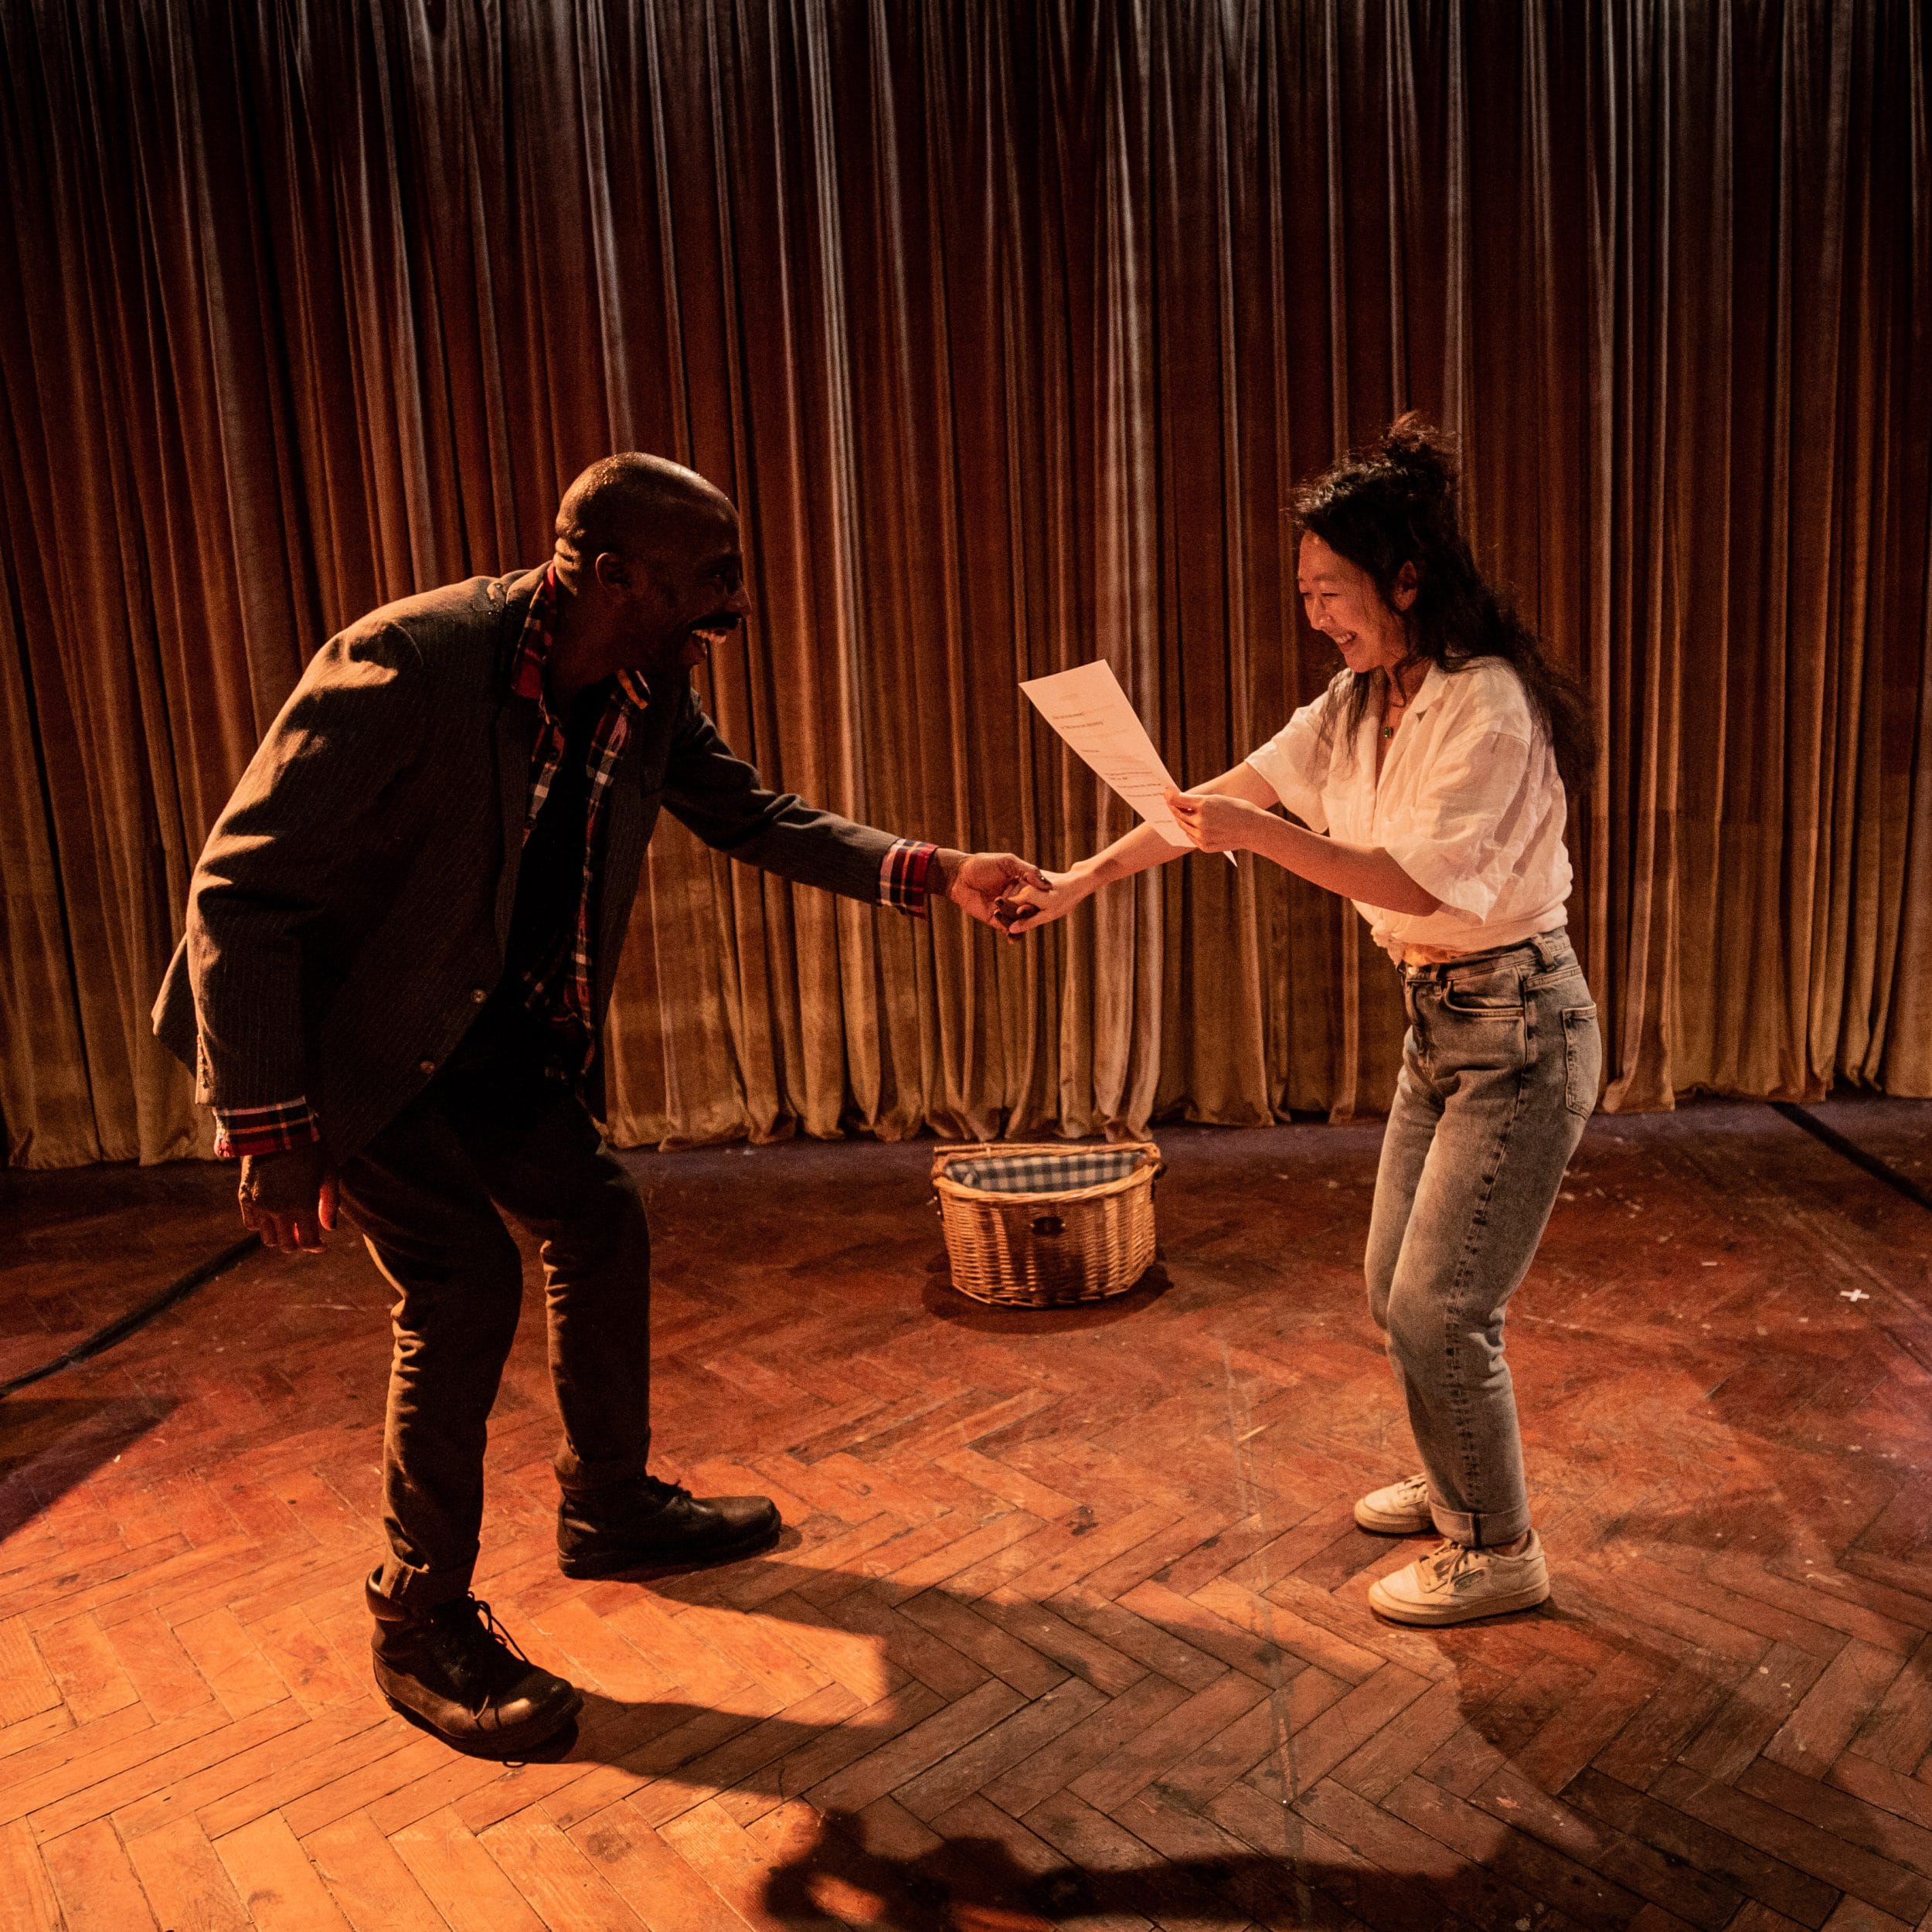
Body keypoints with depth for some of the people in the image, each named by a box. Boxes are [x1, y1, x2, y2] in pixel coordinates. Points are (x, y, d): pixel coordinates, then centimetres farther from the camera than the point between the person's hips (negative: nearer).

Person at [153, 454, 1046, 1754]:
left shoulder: (649, 690, -8)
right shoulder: (407, 664, -31)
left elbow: (752, 815, 3)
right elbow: (242, 888, -28)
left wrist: (934, 874, -10)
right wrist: (271, 1132, -28)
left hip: (493, 1026, 8)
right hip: (346, 1031, -8)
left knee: (601, 1223, 11)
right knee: (467, 1278, -14)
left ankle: (612, 1510, 33)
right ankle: (422, 1624, 7)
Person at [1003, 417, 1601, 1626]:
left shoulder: (1488, 705, -21)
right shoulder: (1365, 701, 6)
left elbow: (1420, 880, -25)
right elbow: (1236, 792, 5)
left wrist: (1260, 835, -27)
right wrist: (1089, 876, 2)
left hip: (1520, 1030, -9)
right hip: (1441, 1022, 9)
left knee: (1442, 1307, -3)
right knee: (1397, 1289, 17)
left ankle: (1500, 1554, 19)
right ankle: (1456, 1488, 40)